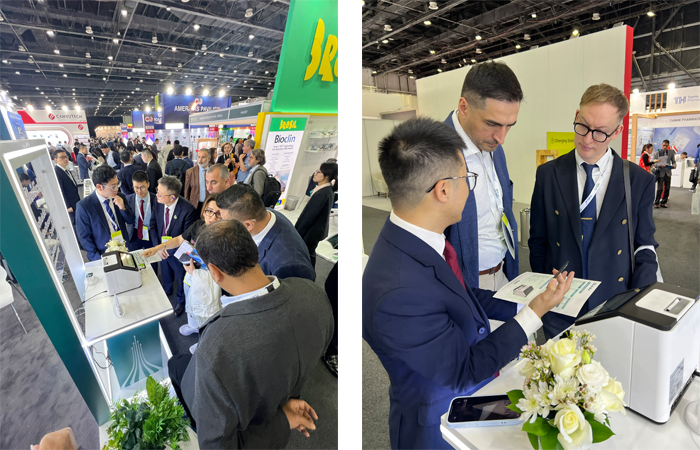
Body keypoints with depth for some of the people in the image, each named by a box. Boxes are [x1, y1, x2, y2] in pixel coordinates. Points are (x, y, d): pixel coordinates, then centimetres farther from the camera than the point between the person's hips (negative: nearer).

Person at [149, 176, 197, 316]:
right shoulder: (158, 203, -16)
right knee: (165, 274, 31)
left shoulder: (188, 210, -32)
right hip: (162, 250, 5)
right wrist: (158, 246, -11)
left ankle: (181, 301, 50)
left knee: (181, 279, 20)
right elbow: (153, 224, -2)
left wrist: (169, 249, -20)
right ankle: (167, 291, 63)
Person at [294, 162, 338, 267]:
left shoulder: (322, 193, -27)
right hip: (317, 230, 9)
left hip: (311, 231, -9)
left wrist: (297, 233, -16)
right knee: (310, 254, 21)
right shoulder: (328, 190, 3)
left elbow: (309, 215, -24)